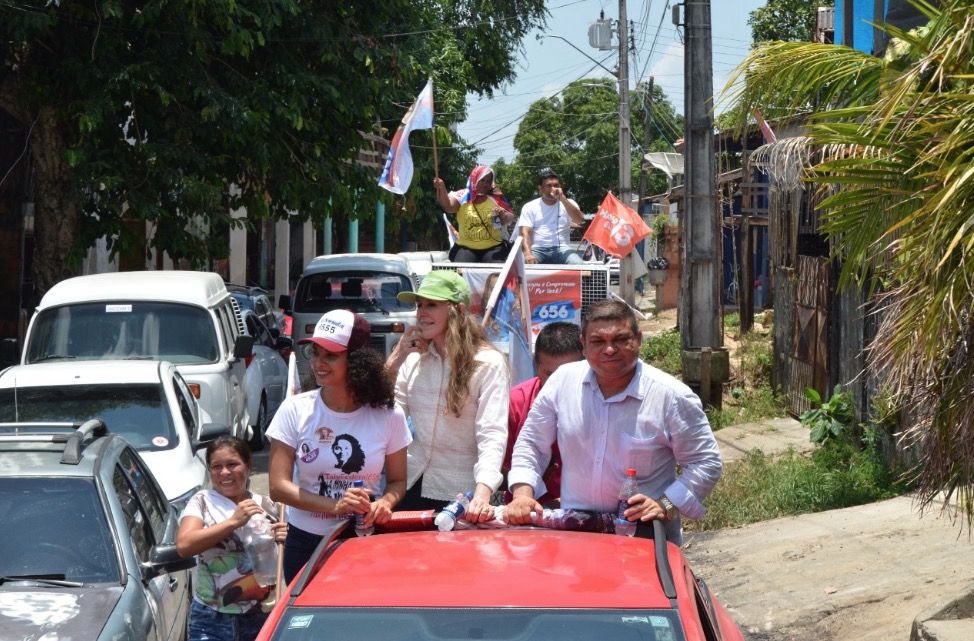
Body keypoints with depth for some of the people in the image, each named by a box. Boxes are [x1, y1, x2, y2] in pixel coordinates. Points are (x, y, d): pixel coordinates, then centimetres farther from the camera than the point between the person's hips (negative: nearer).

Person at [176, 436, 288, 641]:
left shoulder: (267, 508, 7)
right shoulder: (202, 502, 0)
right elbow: (184, 545, -17)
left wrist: (284, 542, -6)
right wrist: (233, 521, -20)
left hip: (260, 618, 2)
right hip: (211, 619, -2)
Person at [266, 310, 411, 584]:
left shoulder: (387, 415, -5)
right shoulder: (295, 410, -7)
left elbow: (398, 480, 5)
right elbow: (278, 486, -10)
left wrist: (385, 502, -19)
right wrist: (335, 506, -24)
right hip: (305, 543, 0)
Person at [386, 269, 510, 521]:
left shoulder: (488, 363, -11)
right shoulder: (414, 359, 7)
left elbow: (493, 435, -21)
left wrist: (482, 494, -35)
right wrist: (393, 363, -3)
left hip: (459, 495, -5)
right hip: (412, 488, 5)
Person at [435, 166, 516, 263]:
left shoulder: (496, 198, 7)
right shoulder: (463, 197, 3)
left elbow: (510, 219, 7)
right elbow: (448, 206, -15)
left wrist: (503, 215, -16)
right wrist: (441, 189, -32)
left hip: (493, 247, 1)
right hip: (466, 247, -1)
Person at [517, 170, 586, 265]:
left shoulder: (568, 203, 11)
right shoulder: (529, 207, 7)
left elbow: (580, 220, -8)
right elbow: (525, 233, -4)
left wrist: (562, 198, -14)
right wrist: (528, 254, -24)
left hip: (562, 248, 1)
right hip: (538, 249, -1)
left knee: (580, 267, -30)